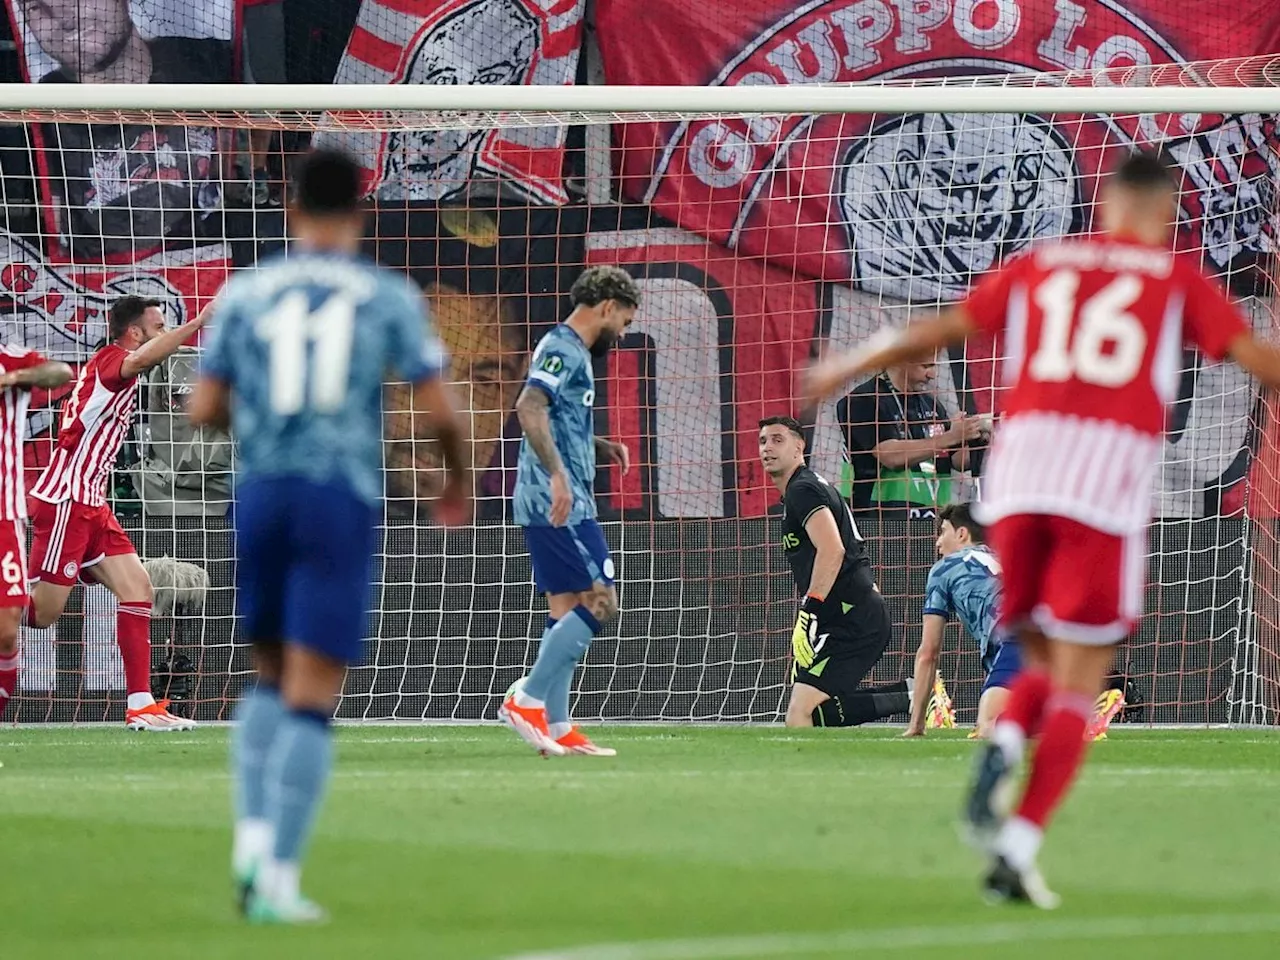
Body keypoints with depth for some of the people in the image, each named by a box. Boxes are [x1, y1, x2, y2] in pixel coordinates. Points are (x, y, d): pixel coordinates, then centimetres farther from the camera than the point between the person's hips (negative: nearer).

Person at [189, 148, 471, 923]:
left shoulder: (246, 292, 6)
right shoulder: (390, 297, 2)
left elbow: (204, 410, 4)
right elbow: (440, 409, -2)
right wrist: (461, 480, 17)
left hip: (261, 495, 2)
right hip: (344, 499, -2)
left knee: (272, 680, 20)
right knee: (311, 701, -1)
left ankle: (253, 831, 1)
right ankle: (278, 876, -9)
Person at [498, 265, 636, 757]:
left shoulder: (569, 350, 20)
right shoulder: (564, 350, -11)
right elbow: (529, 407, -27)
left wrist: (601, 446, 17)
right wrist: (557, 475, -32)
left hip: (552, 507, 10)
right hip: (561, 506, -10)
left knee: (566, 609, 9)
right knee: (599, 602, -10)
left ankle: (557, 728, 8)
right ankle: (526, 699, -11)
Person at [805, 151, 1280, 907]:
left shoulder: (1041, 265, 18)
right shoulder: (1177, 280, 12)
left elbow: (936, 332, 21)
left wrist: (844, 369, 33)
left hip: (1020, 474, 3)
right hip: (1111, 477, -3)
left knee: (1045, 664, 19)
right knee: (1078, 686, 2)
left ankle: (1004, 747, -13)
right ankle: (1019, 847, -13)